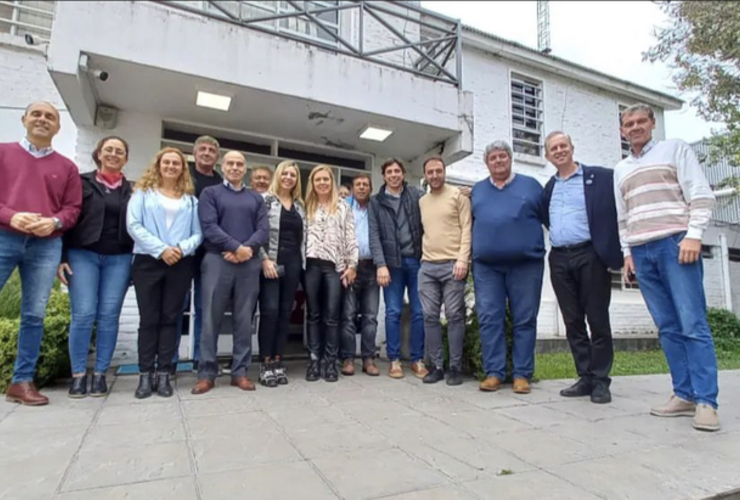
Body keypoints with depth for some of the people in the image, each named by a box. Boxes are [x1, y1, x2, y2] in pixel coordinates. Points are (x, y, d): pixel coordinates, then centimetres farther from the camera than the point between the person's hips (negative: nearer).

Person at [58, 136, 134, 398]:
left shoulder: (132, 190, 10)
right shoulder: (82, 183, 6)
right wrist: (61, 257, -5)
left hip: (119, 259, 1)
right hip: (82, 255, -1)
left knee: (109, 316, 1)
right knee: (83, 315, -5)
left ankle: (100, 374, 10)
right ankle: (78, 374, 7)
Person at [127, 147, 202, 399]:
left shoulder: (190, 199, 12)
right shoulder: (143, 192, 8)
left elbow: (198, 233, 5)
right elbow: (133, 225, -4)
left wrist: (182, 248, -14)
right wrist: (161, 249, -14)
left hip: (180, 264, 2)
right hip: (148, 262, -1)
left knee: (170, 318, 4)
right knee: (149, 319, 2)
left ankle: (163, 374, 10)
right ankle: (145, 375, 10)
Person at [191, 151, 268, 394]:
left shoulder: (256, 198, 17)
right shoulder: (210, 193, 8)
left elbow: (263, 229, 4)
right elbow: (209, 226, -6)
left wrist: (248, 249, -14)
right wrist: (236, 247, -16)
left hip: (249, 264, 3)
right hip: (217, 261, -2)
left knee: (244, 320, 5)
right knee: (211, 319, 1)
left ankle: (240, 371, 14)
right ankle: (206, 373, 10)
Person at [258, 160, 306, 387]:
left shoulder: (300, 206, 16)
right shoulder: (266, 200, 0)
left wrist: (302, 262, 7)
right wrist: (265, 259, -15)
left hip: (293, 263, 5)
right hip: (271, 262, -5)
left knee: (285, 312, 6)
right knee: (270, 311, -7)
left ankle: (278, 361, 15)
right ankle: (265, 363, 4)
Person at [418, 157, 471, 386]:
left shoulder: (458, 195, 3)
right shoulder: (421, 202, 17)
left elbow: (467, 229, -4)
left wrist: (462, 260, -13)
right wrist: (422, 257, 9)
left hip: (452, 264, -4)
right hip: (427, 266, 4)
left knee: (454, 316, -2)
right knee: (430, 317, 3)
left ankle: (455, 367, 8)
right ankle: (436, 366, 12)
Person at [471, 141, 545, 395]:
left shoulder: (530, 185, 11)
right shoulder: (477, 190, 17)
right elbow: (472, 222, 22)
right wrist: (472, 253, 12)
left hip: (526, 263, -1)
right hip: (486, 265, 2)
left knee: (524, 320, 1)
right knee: (489, 319, -2)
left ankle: (522, 374, 10)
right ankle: (493, 372, 6)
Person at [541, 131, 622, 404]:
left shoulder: (601, 177, 0)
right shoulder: (549, 187, 15)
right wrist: (558, 238, 10)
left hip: (590, 255, -4)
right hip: (559, 259, 5)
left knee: (597, 319, 1)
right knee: (572, 321, 7)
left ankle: (601, 380, 11)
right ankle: (585, 377, 17)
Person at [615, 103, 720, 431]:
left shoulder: (675, 148, 8)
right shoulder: (620, 170, 21)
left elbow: (701, 195, -1)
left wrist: (693, 235, -13)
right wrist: (627, 252, 11)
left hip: (675, 244, -4)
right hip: (641, 252, 4)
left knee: (693, 325, -8)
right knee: (668, 328, 4)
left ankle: (706, 401, -4)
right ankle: (685, 394, 8)